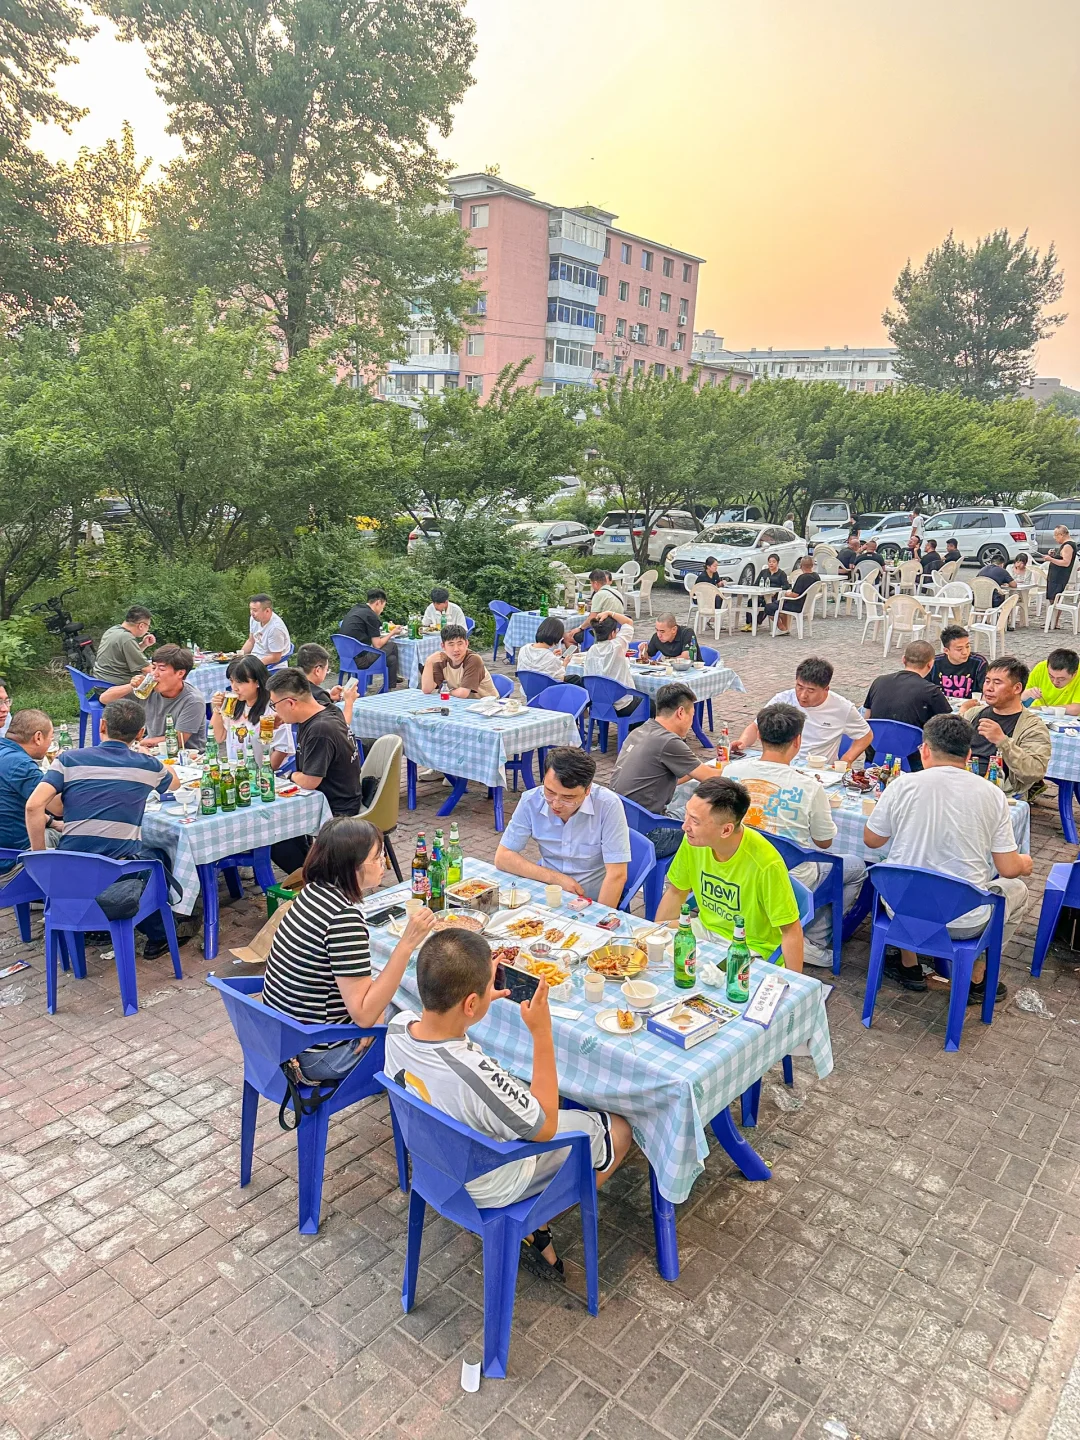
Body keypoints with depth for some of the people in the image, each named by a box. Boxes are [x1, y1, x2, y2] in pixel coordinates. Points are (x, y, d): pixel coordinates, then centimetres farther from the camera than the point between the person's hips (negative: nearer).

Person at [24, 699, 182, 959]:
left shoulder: (68, 759, 6)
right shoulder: (147, 765, 8)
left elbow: (34, 806, -7)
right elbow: (175, 783, 32)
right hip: (122, 867, -2)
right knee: (160, 857, 31)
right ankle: (158, 936, 34)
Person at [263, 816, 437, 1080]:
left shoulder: (314, 891, -2)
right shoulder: (344, 918, -28)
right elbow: (364, 1014, -28)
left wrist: (376, 1008, -4)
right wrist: (407, 944, -30)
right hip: (317, 1056, -8)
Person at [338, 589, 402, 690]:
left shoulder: (355, 609, 15)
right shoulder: (371, 615, -11)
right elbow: (377, 645, -8)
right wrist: (392, 633, 7)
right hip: (359, 660, -9)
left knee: (392, 659, 15)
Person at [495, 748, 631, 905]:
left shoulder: (608, 805, -18)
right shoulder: (531, 801, -9)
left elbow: (617, 875, -16)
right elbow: (502, 857, -5)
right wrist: (556, 878, -12)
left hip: (595, 902, -2)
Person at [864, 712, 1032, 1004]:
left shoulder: (903, 785, -10)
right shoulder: (992, 795, -8)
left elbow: (872, 840, 3)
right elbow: (1009, 869, -3)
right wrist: (1025, 863, 21)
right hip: (965, 922, -1)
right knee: (1017, 889, 28)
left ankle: (909, 966, 36)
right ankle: (976, 979, 29)